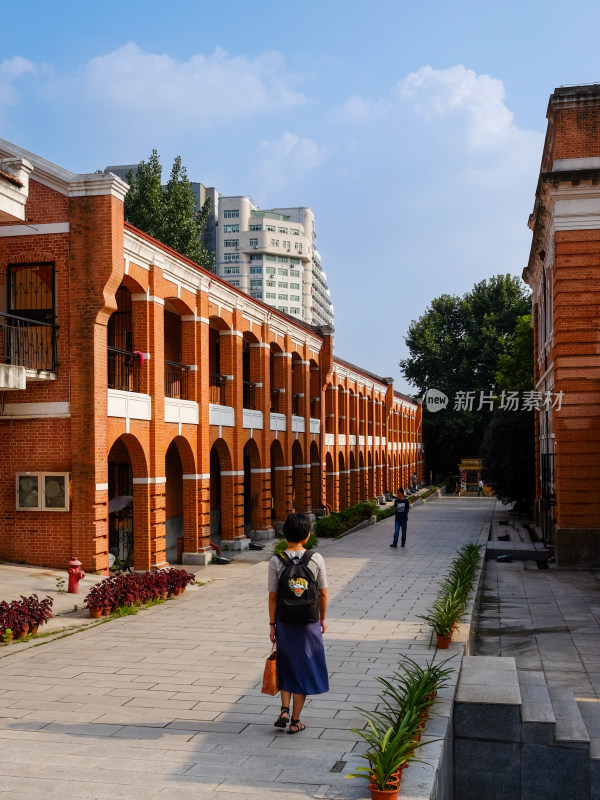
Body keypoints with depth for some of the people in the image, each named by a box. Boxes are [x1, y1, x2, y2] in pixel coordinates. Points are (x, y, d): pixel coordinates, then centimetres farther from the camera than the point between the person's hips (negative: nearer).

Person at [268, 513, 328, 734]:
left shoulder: (276, 561, -10)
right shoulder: (316, 559, -9)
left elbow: (273, 597, -7)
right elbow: (323, 593, -3)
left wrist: (272, 624, 2)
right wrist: (322, 619, 11)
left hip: (284, 622, 0)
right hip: (309, 622, 0)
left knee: (286, 666, 21)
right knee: (303, 668, 11)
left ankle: (284, 710, 7)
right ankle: (295, 721, 16)